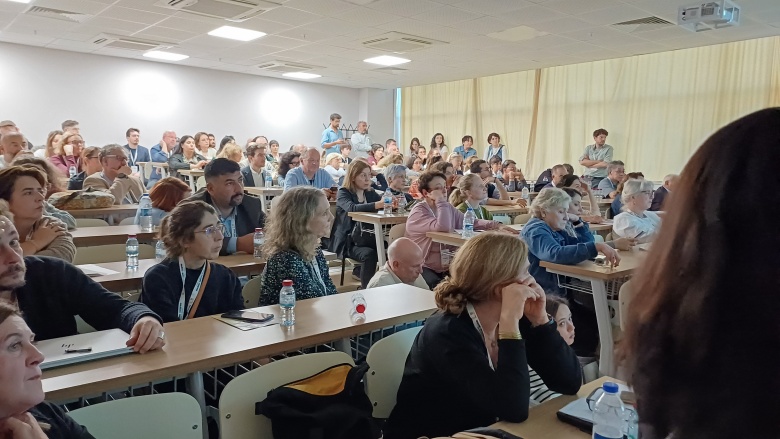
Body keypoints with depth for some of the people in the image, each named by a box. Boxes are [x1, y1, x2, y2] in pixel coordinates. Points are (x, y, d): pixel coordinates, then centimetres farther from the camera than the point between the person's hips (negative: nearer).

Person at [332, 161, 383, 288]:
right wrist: (377, 204, -39)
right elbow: (352, 208, -25)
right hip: (349, 242, -5)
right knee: (369, 254, -32)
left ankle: (360, 270, -3)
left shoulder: (370, 193, 15)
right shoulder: (343, 193, -4)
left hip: (368, 239, 5)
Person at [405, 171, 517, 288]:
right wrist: (440, 200, -19)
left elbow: (470, 222, 11)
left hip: (447, 268, 7)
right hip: (425, 269, -7)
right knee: (437, 287, -34)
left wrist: (497, 225, -3)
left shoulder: (448, 208, 15)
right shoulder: (418, 212, -11)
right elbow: (443, 228, -27)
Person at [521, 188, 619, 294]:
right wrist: (597, 246, -35)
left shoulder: (555, 231, 14)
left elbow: (586, 243, 18)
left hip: (560, 289, 9)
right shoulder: (536, 232, -14)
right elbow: (556, 254, -32)